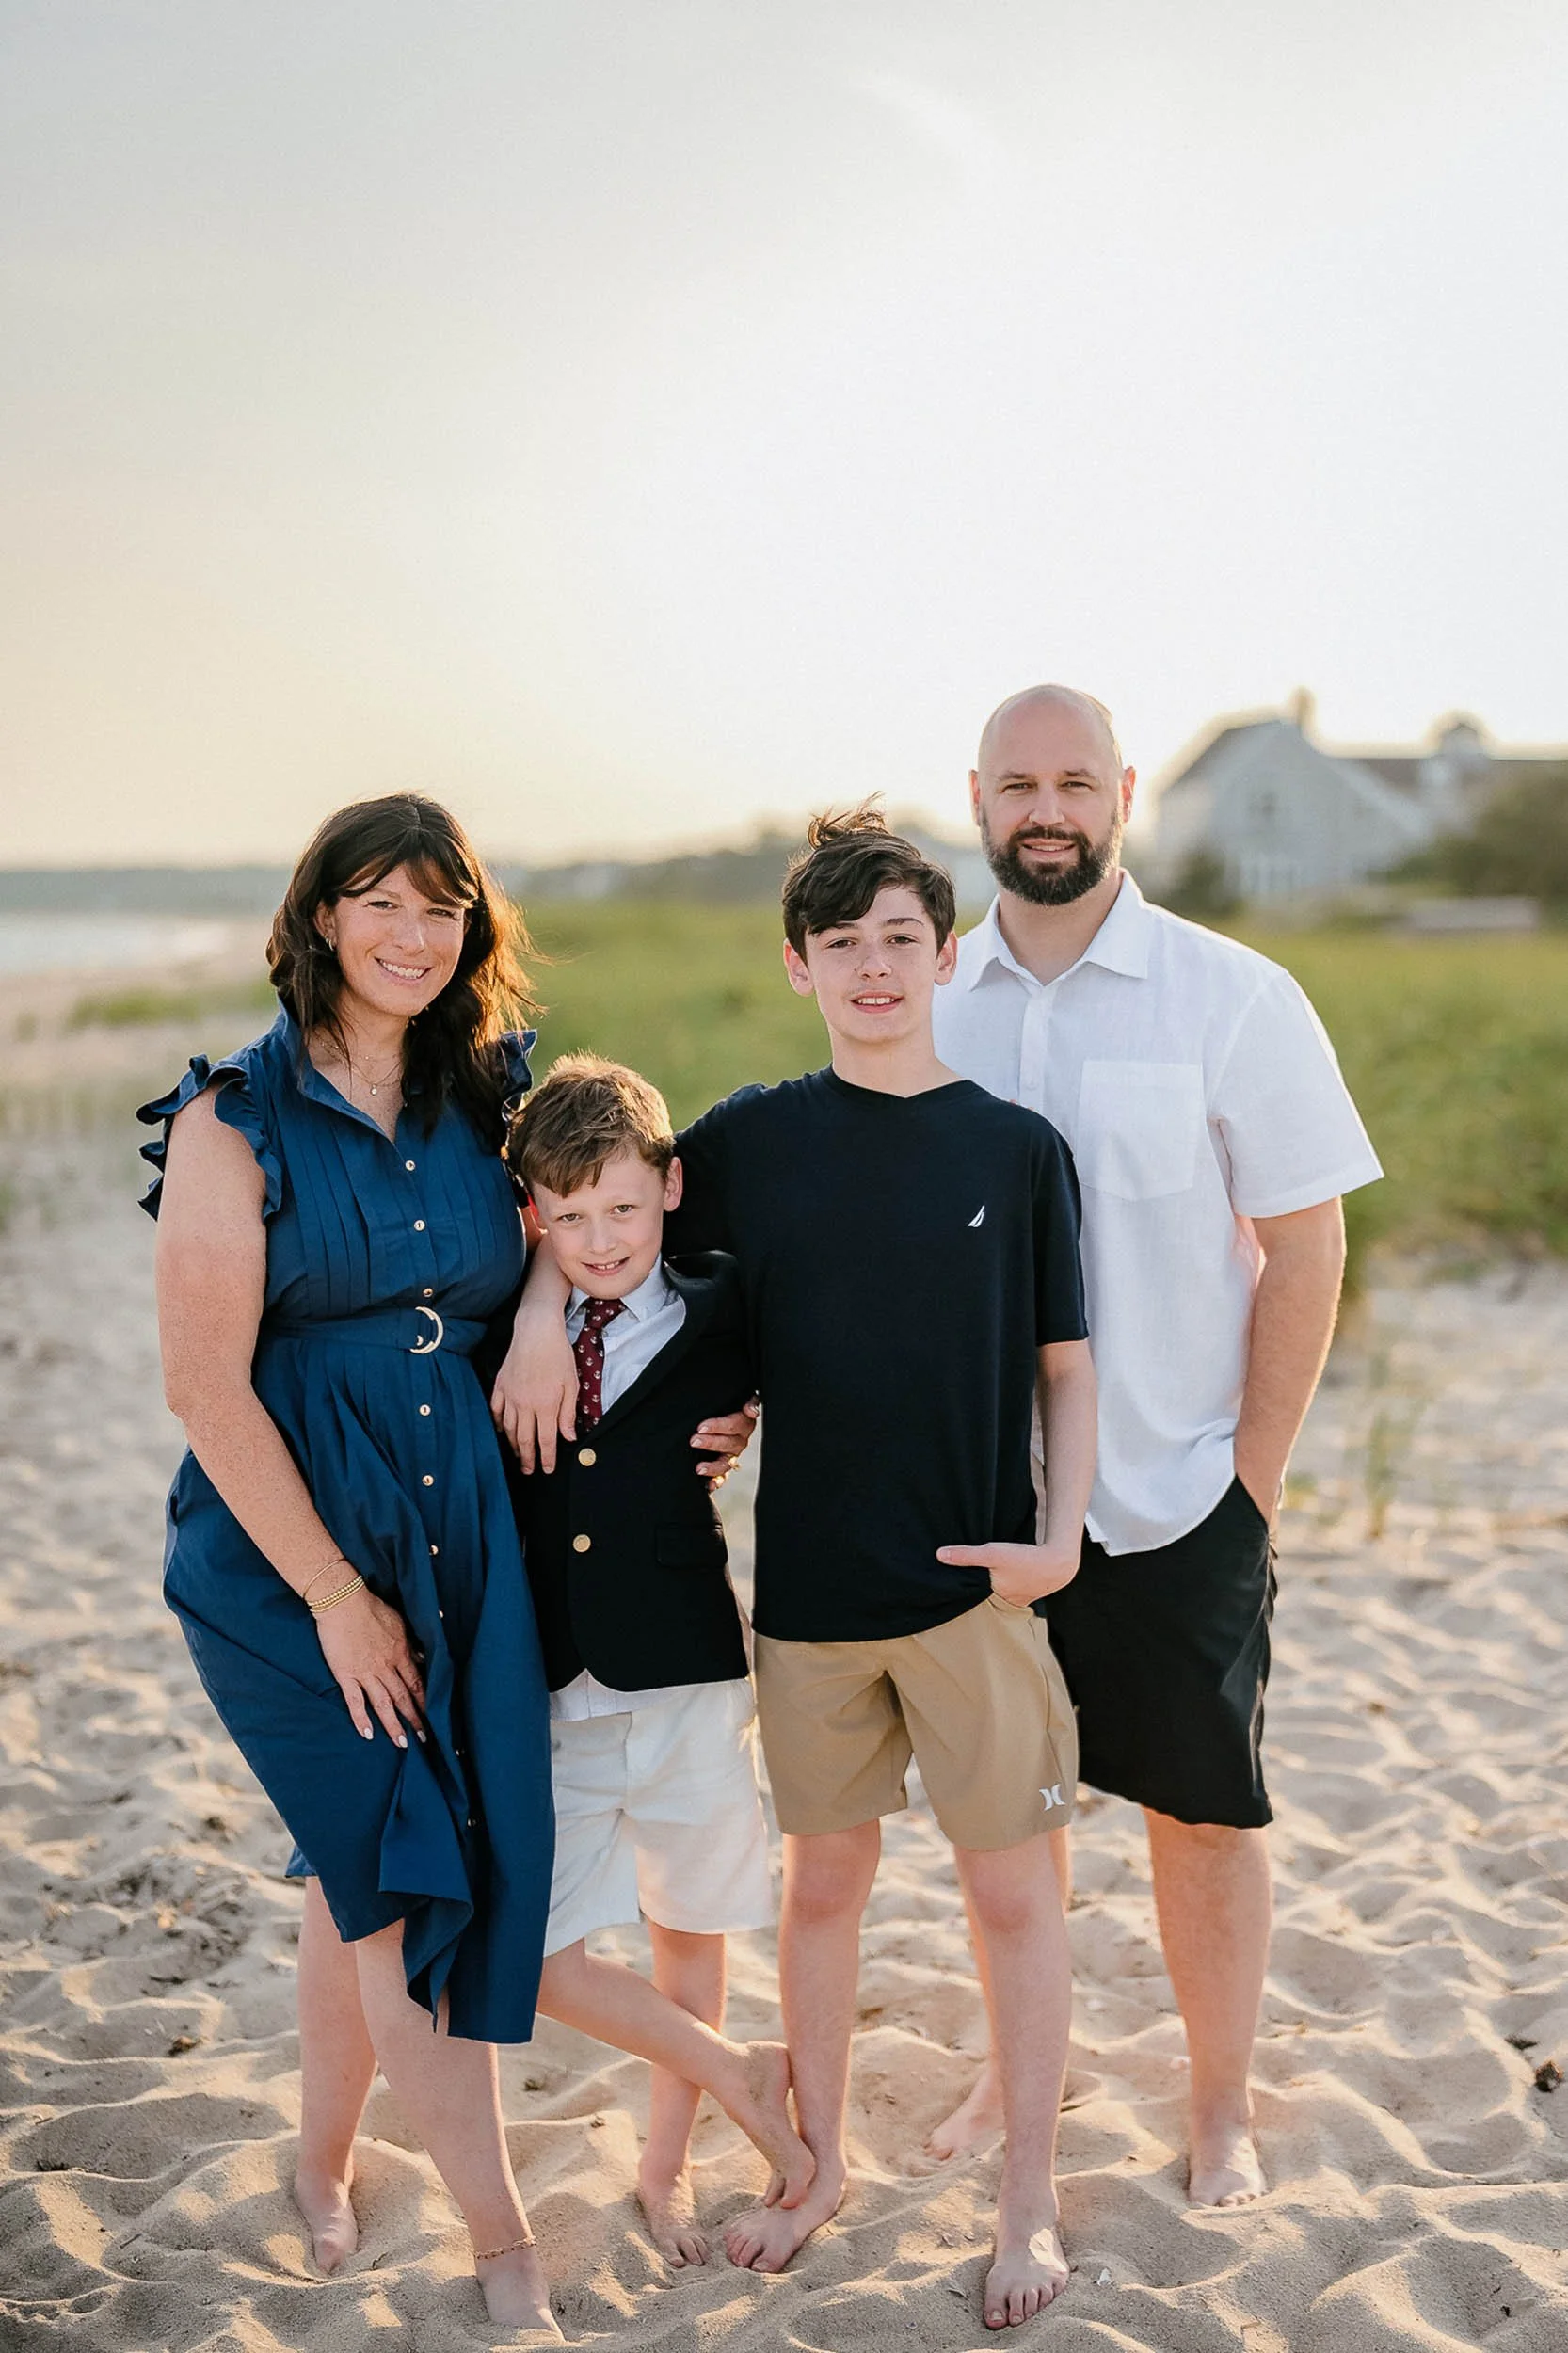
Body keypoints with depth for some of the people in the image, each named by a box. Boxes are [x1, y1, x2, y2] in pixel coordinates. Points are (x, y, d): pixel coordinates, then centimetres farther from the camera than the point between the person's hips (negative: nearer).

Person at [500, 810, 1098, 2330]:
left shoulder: (1018, 1148, -3)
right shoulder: (754, 1139, 1)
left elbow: (1065, 1366, 1)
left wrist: (1060, 1537, -10)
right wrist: (541, 1308, -5)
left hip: (976, 1584, -1)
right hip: (808, 1584, 2)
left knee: (1010, 1885, 7)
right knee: (823, 1878, 15)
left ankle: (1029, 2204, 24)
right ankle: (819, 2166, 34)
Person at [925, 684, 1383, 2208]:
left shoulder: (1233, 1000, -8)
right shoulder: (929, 1004, 1)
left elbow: (1305, 1246, -6)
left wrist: (1255, 1480, -7)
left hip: (1176, 1496, -3)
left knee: (1200, 1811, 8)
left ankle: (1220, 2110, 27)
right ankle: (1017, 2071, 35)